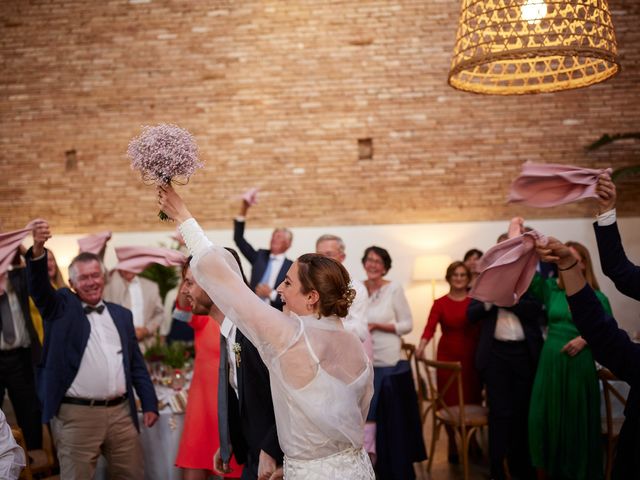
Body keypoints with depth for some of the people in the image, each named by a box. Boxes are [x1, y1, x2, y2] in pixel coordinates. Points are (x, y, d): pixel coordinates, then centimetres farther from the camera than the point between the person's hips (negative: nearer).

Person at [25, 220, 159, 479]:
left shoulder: (121, 314, 13)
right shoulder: (61, 307, 3)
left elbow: (136, 364, 15)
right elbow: (38, 287, -16)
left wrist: (150, 404, 8)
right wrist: (38, 250, -35)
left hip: (121, 412, 4)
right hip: (76, 414, -3)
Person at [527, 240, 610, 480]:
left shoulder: (596, 297, -3)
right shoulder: (550, 289, 4)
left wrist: (585, 339, -17)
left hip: (578, 364, -3)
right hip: (550, 361, 3)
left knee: (577, 420, 6)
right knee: (547, 417, 6)